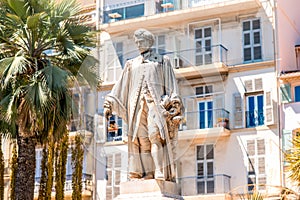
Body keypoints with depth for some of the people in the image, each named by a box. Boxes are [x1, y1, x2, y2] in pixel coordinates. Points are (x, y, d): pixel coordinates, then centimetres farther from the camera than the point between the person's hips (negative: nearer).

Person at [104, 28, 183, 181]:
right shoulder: (131, 64, 25)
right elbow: (120, 86, 22)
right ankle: (140, 174, -13)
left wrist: (174, 104, -5)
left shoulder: (162, 61, 17)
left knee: (156, 135, -21)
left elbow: (171, 85, 8)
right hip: (137, 103, 3)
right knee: (139, 139, -9)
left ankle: (160, 173, -29)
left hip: (156, 101, -3)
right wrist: (109, 104, 11)